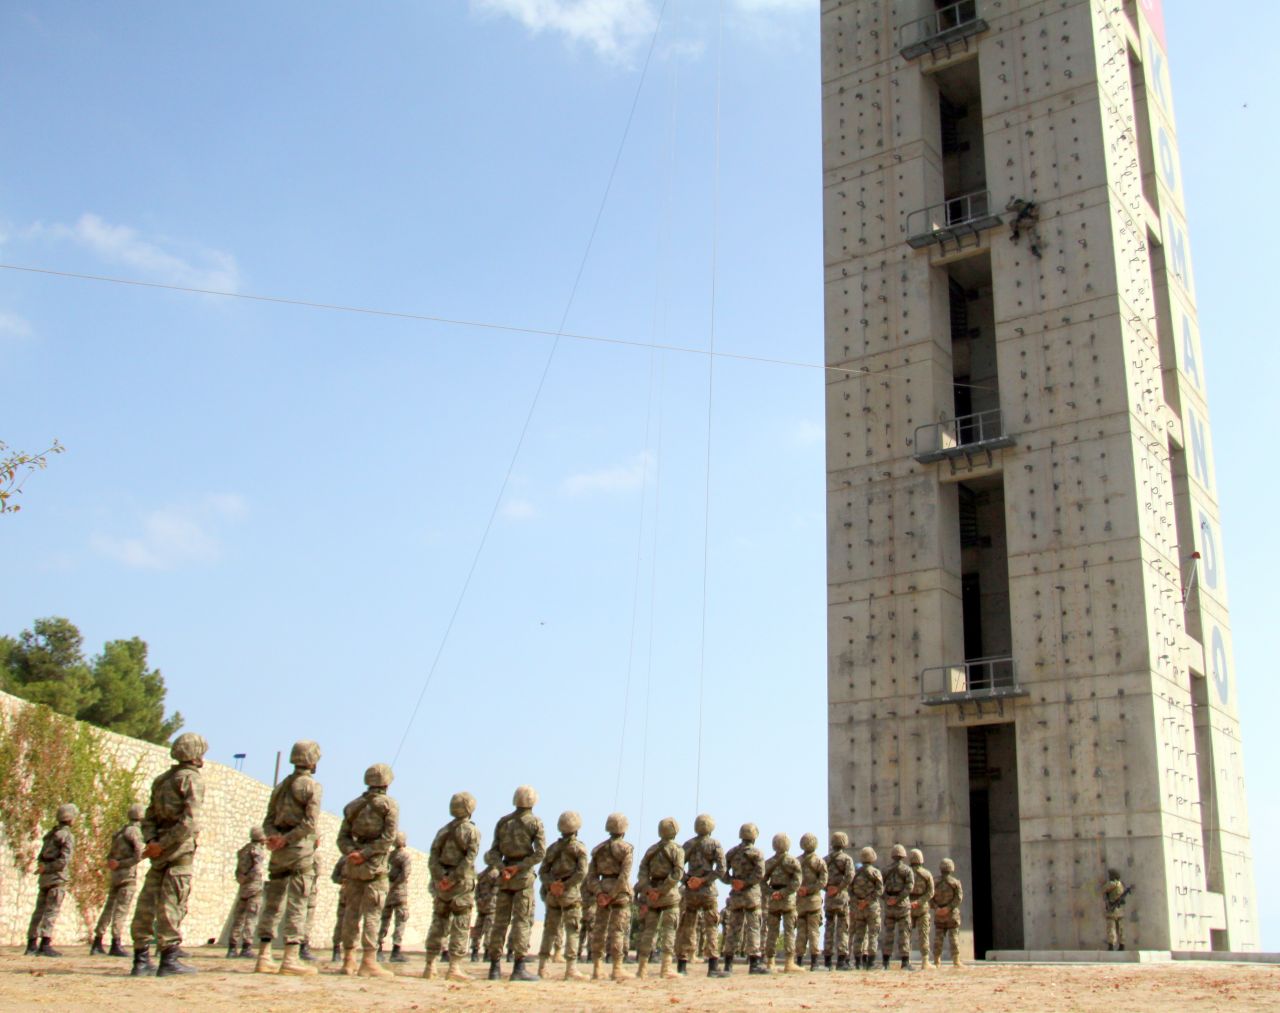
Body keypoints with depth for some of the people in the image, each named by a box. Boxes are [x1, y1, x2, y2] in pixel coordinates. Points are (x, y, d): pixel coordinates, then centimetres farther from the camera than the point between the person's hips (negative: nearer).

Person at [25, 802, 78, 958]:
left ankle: (31, 945, 14)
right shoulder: (67, 836, -9)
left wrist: (44, 867, 2)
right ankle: (45, 945, -13)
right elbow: (64, 860, -19)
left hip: (44, 878, 8)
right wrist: (47, 868, -11)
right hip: (57, 877, -8)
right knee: (51, 911, -8)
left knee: (39, 910, 10)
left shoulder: (51, 833, 16)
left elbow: (41, 856, 17)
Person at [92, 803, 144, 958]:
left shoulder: (119, 832, 18)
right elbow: (138, 855, -16)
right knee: (121, 910, -8)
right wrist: (120, 865, -8)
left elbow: (109, 856, 20)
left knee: (109, 908, 11)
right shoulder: (135, 831, -6)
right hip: (128, 875, -7)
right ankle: (116, 945, -11)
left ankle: (97, 943, 13)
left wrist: (114, 864, 2)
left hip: (114, 876, 7)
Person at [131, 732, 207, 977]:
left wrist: (152, 841, 0)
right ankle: (169, 959, -5)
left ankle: (141, 959, 10)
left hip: (160, 849, 7)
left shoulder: (162, 780, 18)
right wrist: (163, 845, -15)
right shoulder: (192, 779, -6)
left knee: (147, 902, 7)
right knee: (172, 904, -6)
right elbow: (189, 821, -18)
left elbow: (149, 817, 13)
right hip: (180, 849, -7)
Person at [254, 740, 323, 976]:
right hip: (300, 849, -6)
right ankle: (291, 959, -8)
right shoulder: (312, 786, -4)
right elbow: (310, 822, -15)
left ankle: (264, 957, 9)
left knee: (272, 903, 9)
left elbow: (268, 820, 11)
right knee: (296, 904, -6)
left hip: (279, 851, 6)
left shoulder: (280, 786, 17)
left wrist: (274, 836, -5)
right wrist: (286, 839, -11)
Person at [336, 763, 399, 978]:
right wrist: (365, 854, -13)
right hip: (375, 866, -5)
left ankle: (349, 960, 13)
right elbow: (388, 837, -13)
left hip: (352, 866, 5)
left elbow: (342, 837, 8)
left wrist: (352, 852, -5)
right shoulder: (389, 804, -1)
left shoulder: (353, 805, 15)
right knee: (372, 913, -6)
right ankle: (369, 962, -11)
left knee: (351, 912, 10)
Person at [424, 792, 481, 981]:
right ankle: (454, 968, -5)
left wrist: (440, 877, -8)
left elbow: (433, 856, 1)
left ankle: (430, 966, 11)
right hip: (462, 883, -5)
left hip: (441, 882, 5)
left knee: (438, 924, 10)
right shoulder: (472, 831, -3)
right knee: (461, 926, -1)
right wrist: (454, 879, -15)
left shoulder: (443, 830, 11)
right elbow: (469, 859, -16)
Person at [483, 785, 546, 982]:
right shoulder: (535, 823, -1)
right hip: (524, 875, -4)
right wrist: (519, 868, -11)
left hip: (505, 873, 4)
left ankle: (495, 967, 7)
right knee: (522, 920, -3)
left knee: (500, 920, 7)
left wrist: (502, 868, -9)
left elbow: (495, 850, 2)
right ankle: (519, 967, -8)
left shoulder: (503, 822, 10)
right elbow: (540, 852, -12)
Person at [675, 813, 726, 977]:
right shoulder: (714, 844, 0)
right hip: (708, 890, -3)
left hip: (690, 890, 3)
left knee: (687, 928, 8)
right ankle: (713, 967, -7)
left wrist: (687, 879, -7)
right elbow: (721, 869, -11)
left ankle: (682, 966, 9)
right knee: (711, 928, 0)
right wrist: (704, 880, -11)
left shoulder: (688, 844, 8)